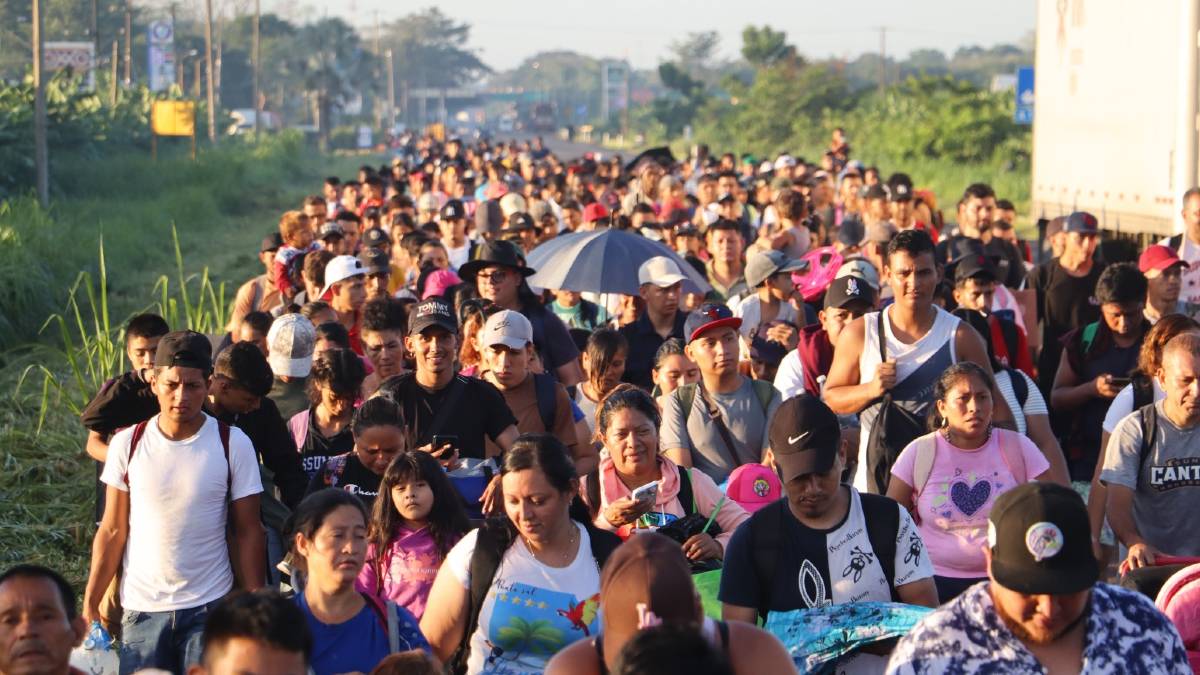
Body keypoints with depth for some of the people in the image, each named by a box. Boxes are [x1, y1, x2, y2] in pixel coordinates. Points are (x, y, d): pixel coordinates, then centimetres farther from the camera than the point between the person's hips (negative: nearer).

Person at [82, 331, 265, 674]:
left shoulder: (233, 444, -4)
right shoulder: (127, 444, -1)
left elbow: (248, 533, -1)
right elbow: (113, 531, 4)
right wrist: (90, 603, -1)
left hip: (210, 608, -1)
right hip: (141, 608, 1)